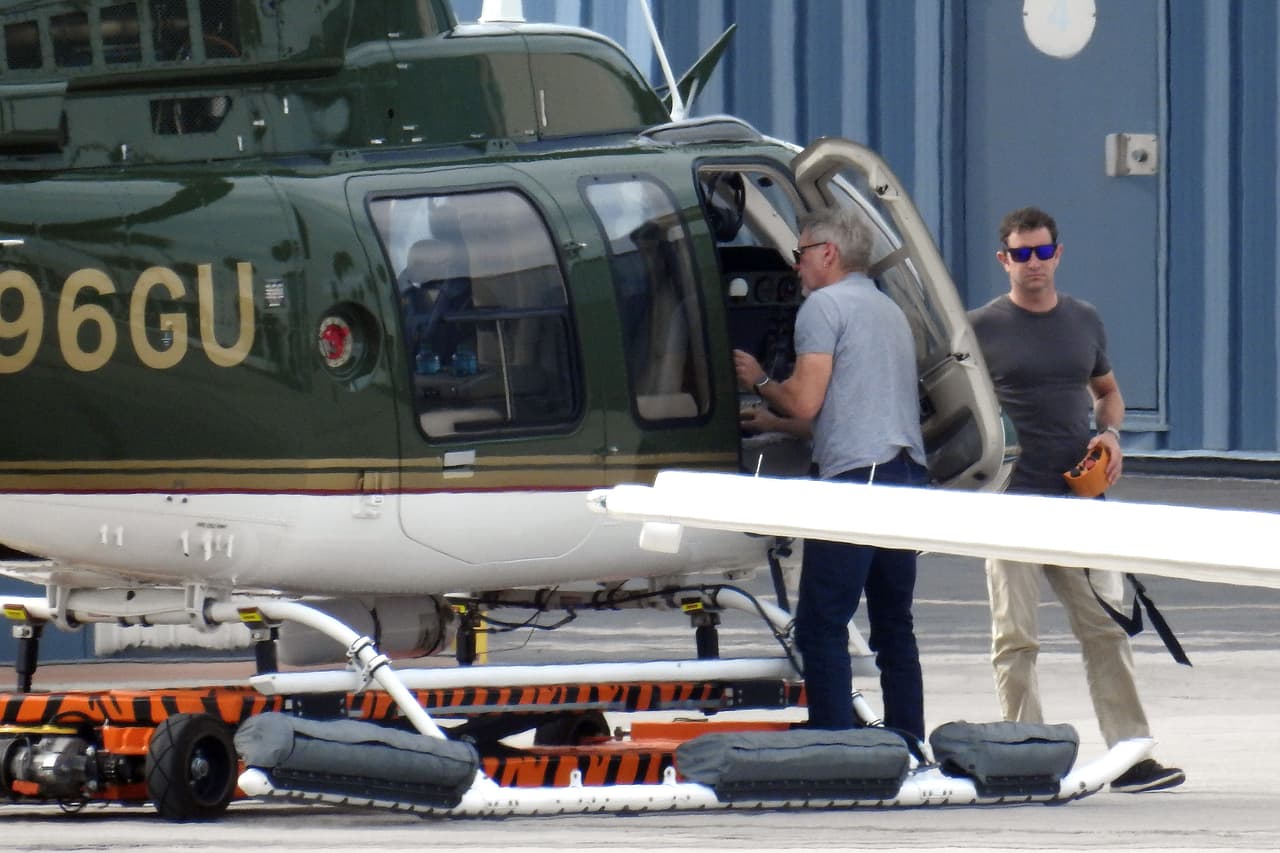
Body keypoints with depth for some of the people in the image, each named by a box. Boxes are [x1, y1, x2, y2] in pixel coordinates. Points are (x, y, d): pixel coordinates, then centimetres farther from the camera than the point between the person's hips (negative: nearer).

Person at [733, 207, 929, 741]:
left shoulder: (824, 305, -2)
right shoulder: (888, 309, 25)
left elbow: (805, 402, -10)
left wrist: (758, 382, 10)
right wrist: (769, 418, 36)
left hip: (855, 477, -9)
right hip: (908, 475, 9)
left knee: (821, 626, -9)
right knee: (894, 627, 13)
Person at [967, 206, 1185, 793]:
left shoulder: (1084, 321, 12)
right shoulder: (982, 327, 1)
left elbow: (1107, 391, 25)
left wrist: (1110, 433, 5)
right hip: (1013, 498, -3)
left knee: (1105, 628, 0)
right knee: (1015, 637, -4)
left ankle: (1132, 757, 1)